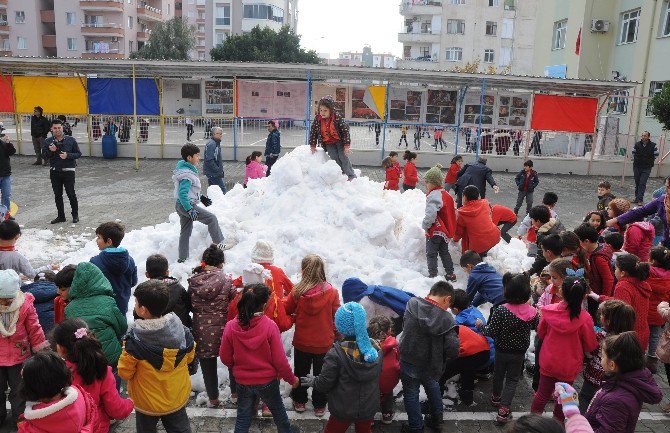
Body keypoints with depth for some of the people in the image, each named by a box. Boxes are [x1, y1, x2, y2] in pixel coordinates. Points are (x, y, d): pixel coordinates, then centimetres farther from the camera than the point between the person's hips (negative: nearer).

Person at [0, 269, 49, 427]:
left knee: (18, 390, 15)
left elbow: (34, 329, -6)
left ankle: (19, 417, 33)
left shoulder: (25, 305, -15)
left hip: (19, 356, -1)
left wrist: (42, 351, -3)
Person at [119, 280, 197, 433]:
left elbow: (125, 373, -16)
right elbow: (190, 358, -2)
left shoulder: (134, 341, -30)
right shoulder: (183, 331, -20)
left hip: (147, 402, -2)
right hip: (178, 398, 3)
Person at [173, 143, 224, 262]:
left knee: (185, 232, 15)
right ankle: (219, 244, 1)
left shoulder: (187, 169, 10)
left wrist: (200, 197, 23)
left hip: (180, 205, 11)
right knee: (212, 218, -7)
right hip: (187, 205, -11)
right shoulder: (187, 174, -23)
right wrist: (190, 210, -32)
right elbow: (182, 194, -29)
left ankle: (182, 258, 21)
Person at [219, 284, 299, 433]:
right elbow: (279, 360, -17)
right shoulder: (269, 326, -23)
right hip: (267, 382, -2)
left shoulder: (231, 327, -16)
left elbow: (225, 357, -4)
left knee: (243, 418, 20)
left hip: (242, 382, 2)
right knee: (279, 412, 23)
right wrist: (292, 379, -1)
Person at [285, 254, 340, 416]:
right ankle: (319, 406, 32)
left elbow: (287, 310, -1)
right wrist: (335, 336, 8)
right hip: (325, 343, 0)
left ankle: (299, 401, 39)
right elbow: (337, 317, -7)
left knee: (301, 372, 23)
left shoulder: (297, 292, -18)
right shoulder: (332, 292, -18)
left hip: (302, 342, 0)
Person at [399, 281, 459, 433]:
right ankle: (436, 419, 44)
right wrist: (441, 362, -4)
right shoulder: (446, 319, -22)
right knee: (432, 387, 30)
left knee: (411, 394, 20)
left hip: (408, 362, 0)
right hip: (430, 366, 0)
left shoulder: (412, 303, -16)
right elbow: (453, 350, -24)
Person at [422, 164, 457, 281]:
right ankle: (450, 274, 25)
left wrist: (425, 225, -13)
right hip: (446, 231, 9)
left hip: (435, 231, -9)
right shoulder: (447, 195, 9)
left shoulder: (433, 196, -20)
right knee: (444, 252, 20)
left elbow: (431, 215, -30)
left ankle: (433, 275, 2)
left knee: (431, 254, 1)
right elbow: (453, 213, 17)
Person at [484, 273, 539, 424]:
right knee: (512, 379, 14)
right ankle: (503, 409, 8)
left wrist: (482, 326, -4)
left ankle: (496, 397, 46)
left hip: (501, 350, -1)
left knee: (498, 374, 23)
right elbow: (537, 326, 5)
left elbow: (491, 332, -22)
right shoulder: (532, 312, -16)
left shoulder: (500, 311, -26)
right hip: (519, 353, 1)